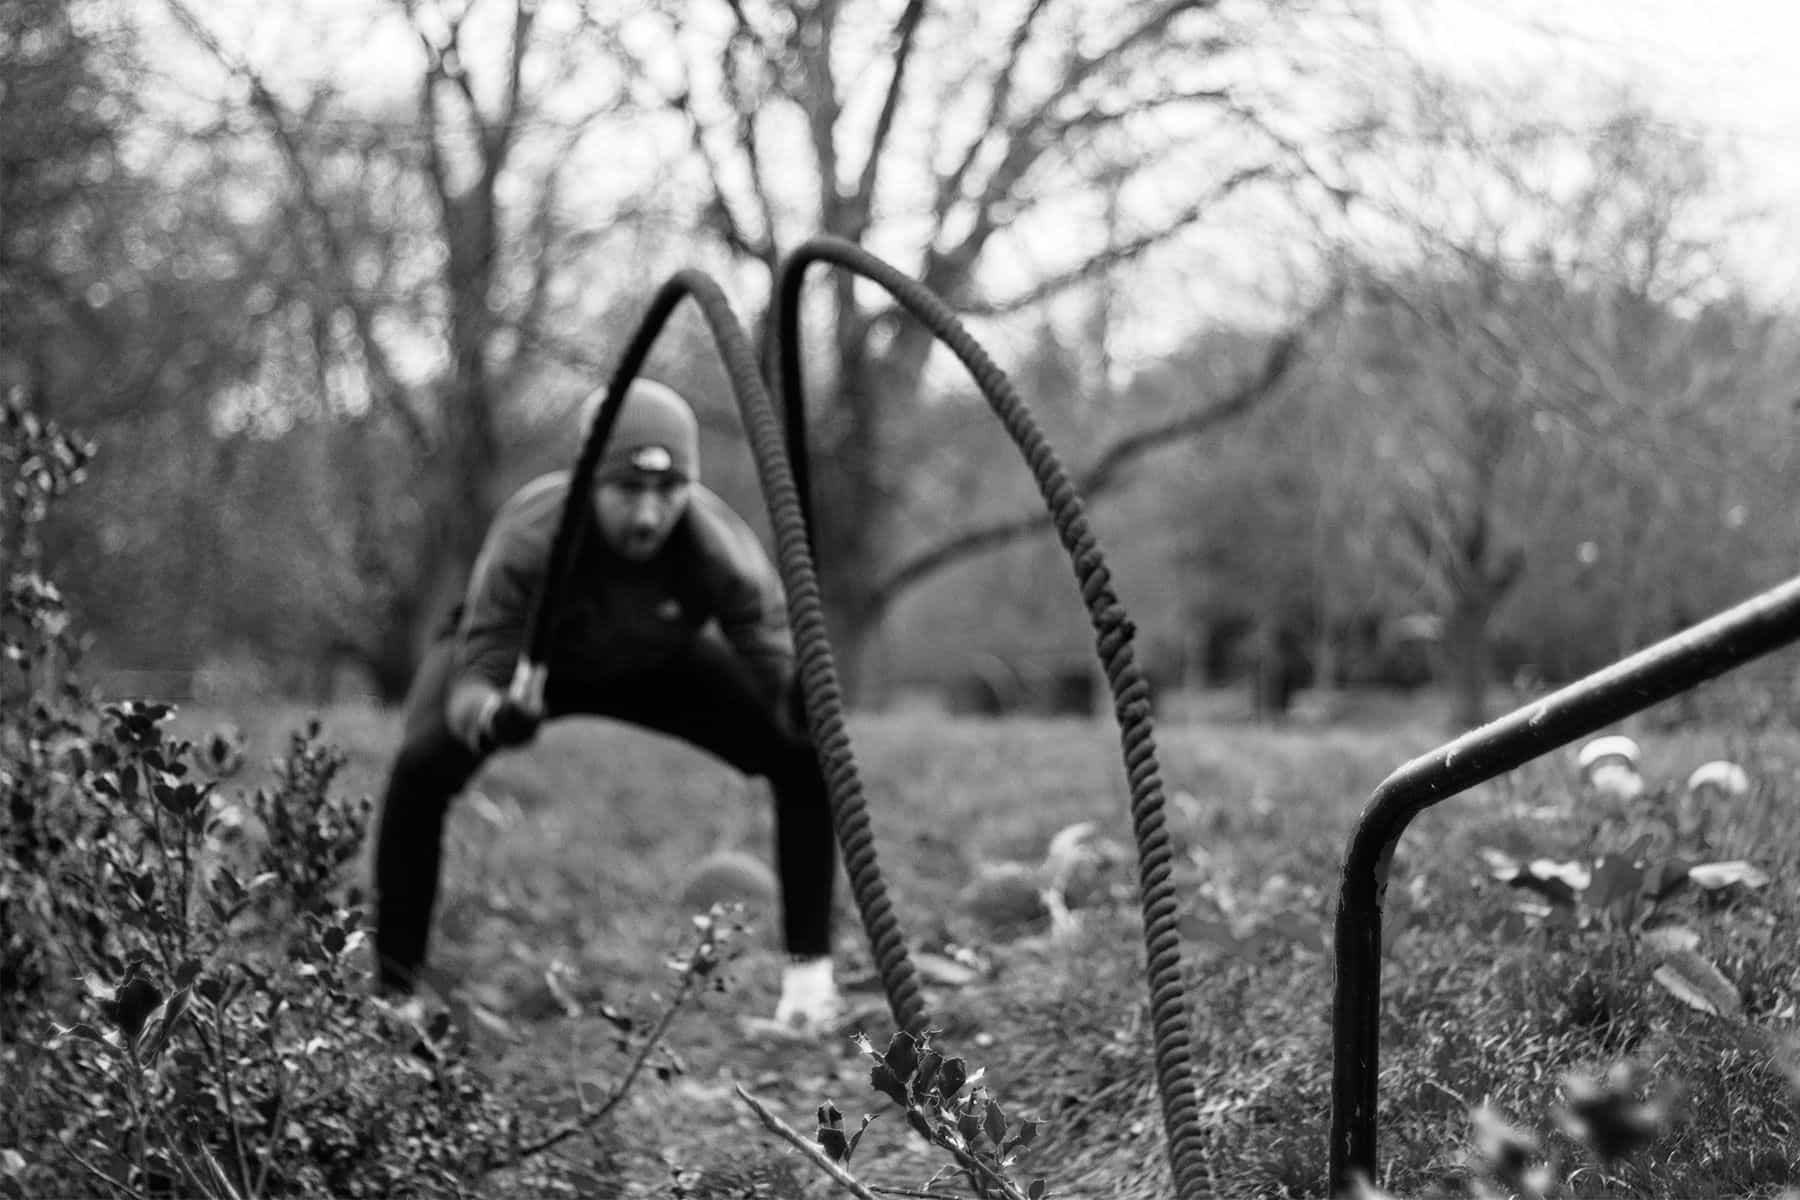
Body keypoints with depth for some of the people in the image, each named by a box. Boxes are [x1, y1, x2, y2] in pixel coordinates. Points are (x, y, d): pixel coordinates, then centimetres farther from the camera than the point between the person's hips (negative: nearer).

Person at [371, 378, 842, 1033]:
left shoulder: (721, 549, -35)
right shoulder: (529, 539, -40)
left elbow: (781, 672, -29)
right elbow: (473, 682, -39)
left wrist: (804, 701, -52)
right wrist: (494, 716, -62)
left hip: (655, 661, 2)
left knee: (805, 757, -17)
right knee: (421, 768, -29)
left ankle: (809, 965, 0)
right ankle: (393, 988, -12)